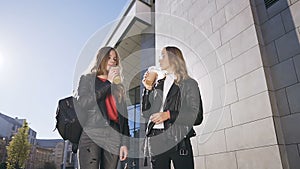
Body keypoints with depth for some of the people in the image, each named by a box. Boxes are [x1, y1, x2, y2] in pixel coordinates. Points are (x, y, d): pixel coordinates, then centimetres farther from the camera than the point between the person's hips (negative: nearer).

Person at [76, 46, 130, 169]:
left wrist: (124, 142, 2)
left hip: (114, 136, 3)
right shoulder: (87, 79, 11)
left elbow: (123, 115, 11)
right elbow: (82, 103, -8)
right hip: (92, 134, -2)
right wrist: (108, 82, -5)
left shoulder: (119, 86, 18)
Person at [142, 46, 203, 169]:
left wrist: (169, 115, -16)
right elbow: (146, 114, 12)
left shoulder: (189, 84, 3)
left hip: (178, 141, -3)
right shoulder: (157, 85, 15)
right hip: (156, 141, 4)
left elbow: (196, 117, -5)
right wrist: (148, 89, 4)